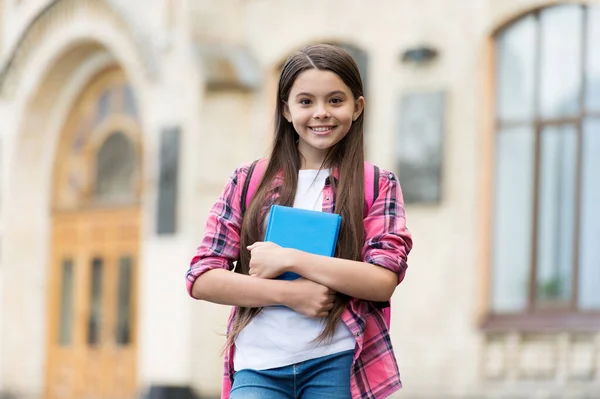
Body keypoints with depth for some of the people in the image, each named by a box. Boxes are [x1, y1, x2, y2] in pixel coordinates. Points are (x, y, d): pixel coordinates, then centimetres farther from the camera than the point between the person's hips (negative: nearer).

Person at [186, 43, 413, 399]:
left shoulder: (378, 185, 7)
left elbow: (383, 282, -7)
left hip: (336, 365, -1)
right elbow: (202, 279, 3)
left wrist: (289, 259, -12)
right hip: (258, 366, 1)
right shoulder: (248, 182, 10)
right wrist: (288, 293, -10)